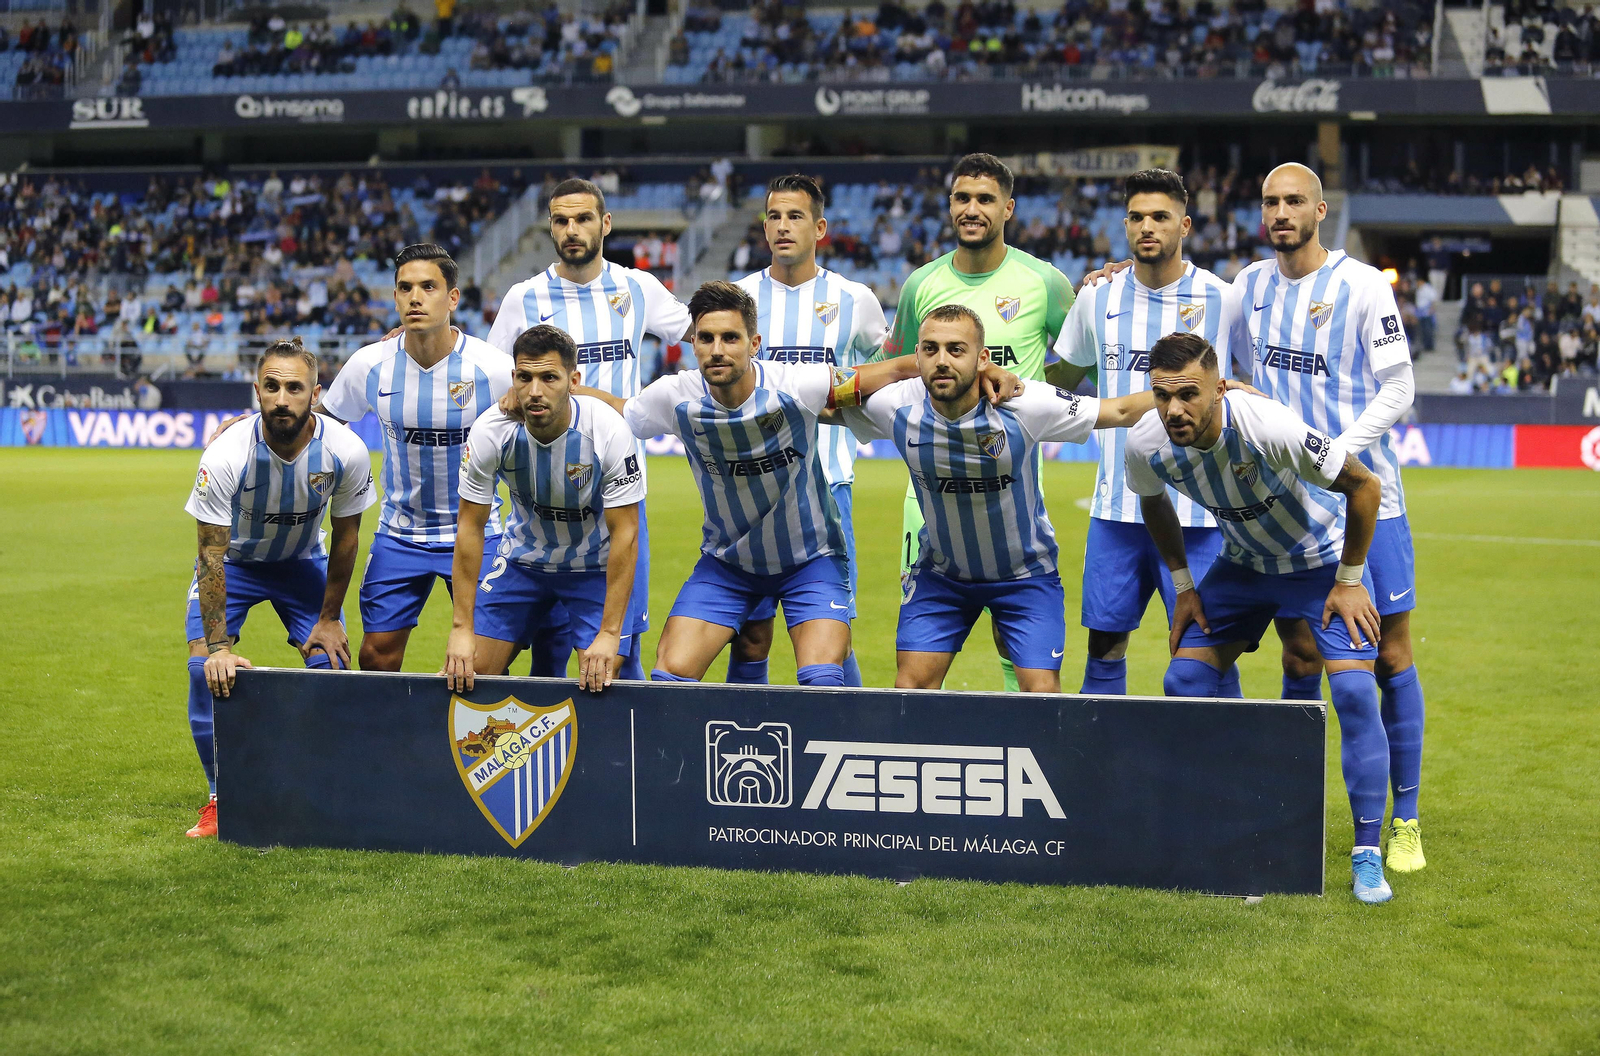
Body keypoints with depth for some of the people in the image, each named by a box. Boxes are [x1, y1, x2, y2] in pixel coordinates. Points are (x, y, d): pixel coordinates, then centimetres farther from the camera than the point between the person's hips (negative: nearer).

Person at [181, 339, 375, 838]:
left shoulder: (346, 452, -27)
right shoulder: (225, 456, -33)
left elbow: (345, 538, -10)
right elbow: (213, 555, -27)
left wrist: (329, 618, -5)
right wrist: (218, 646, -31)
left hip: (303, 562, 2)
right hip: (233, 561, -1)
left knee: (331, 662, -12)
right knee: (205, 666, -18)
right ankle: (222, 797, -1)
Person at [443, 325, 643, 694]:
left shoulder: (609, 431, -29)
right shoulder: (489, 432, -23)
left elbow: (625, 534, -23)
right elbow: (471, 528, -13)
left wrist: (609, 634, -27)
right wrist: (461, 629, -16)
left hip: (597, 565, -2)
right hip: (523, 558, 2)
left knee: (600, 680, -17)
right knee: (469, 672, -4)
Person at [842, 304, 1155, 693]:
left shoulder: (1020, 406, -26)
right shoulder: (896, 407, -19)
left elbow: (1121, 411, -16)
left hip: (1026, 573, -2)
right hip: (940, 572, 2)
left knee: (1042, 692, -8)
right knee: (909, 688, -4)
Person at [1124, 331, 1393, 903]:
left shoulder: (1268, 427, -37)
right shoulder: (1146, 444, -22)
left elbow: (1365, 485, -24)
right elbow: (1154, 501, 5)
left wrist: (1349, 582, -17)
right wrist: (1183, 586, 4)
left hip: (1324, 559, -4)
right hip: (1243, 563, 5)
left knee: (1355, 691, -18)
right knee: (1183, 682, -5)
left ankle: (1367, 856, -8)